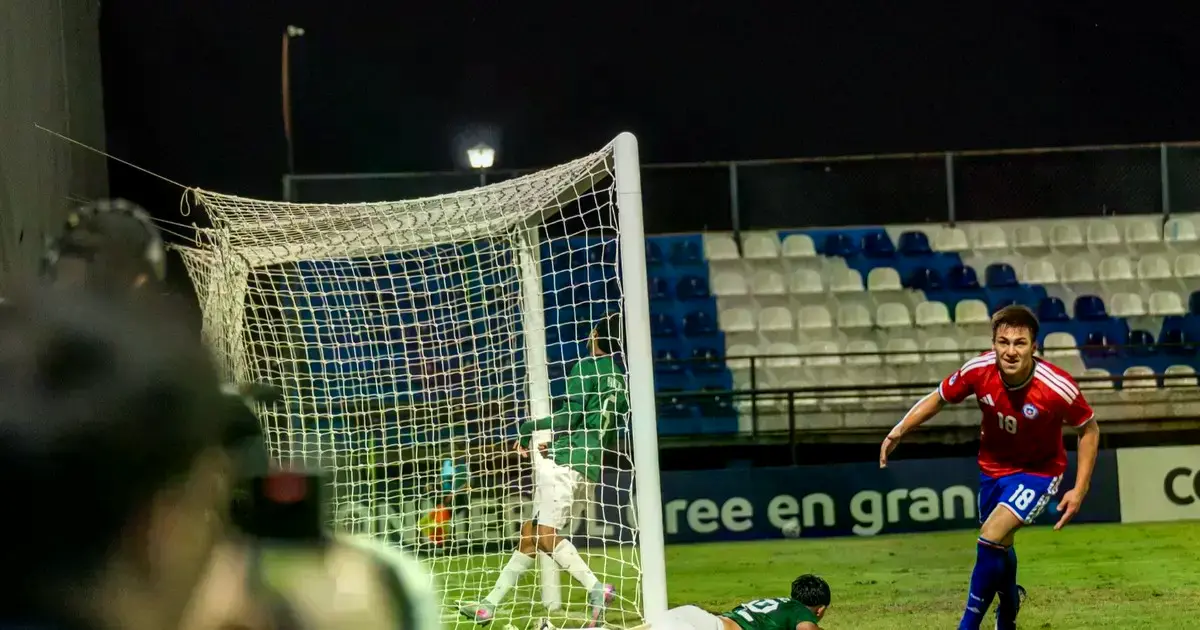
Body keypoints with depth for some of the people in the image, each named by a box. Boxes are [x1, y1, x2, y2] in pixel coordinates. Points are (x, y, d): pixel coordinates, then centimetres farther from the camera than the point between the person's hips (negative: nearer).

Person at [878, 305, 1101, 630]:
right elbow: (939, 398, -4)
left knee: (991, 539, -23)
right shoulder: (978, 371, -23)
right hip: (993, 465, 4)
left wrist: (1079, 491, -14)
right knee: (998, 547, 21)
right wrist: (899, 431, -17)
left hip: (1037, 470, -4)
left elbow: (1088, 429, -13)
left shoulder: (1057, 387, -31)